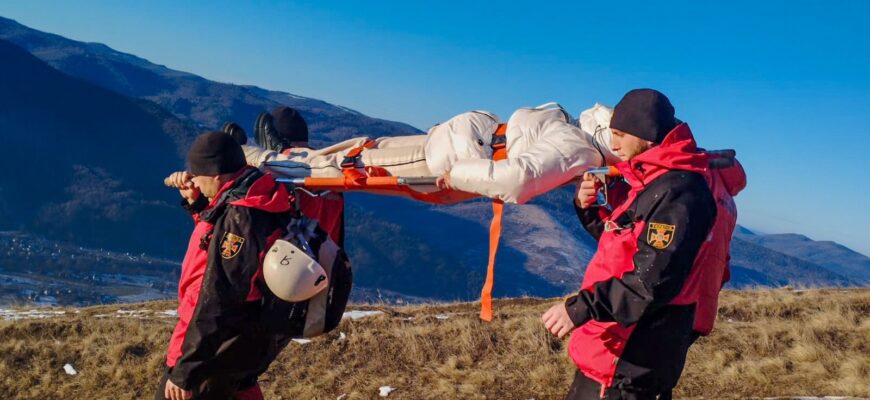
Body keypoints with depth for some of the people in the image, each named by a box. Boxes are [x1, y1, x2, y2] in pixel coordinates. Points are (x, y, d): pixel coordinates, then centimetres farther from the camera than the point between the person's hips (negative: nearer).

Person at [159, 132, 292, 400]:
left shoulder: (239, 217, -26)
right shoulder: (253, 201, 4)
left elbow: (215, 303, -28)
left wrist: (184, 371, -25)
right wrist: (195, 201, 12)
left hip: (218, 349, -10)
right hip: (242, 341, 10)